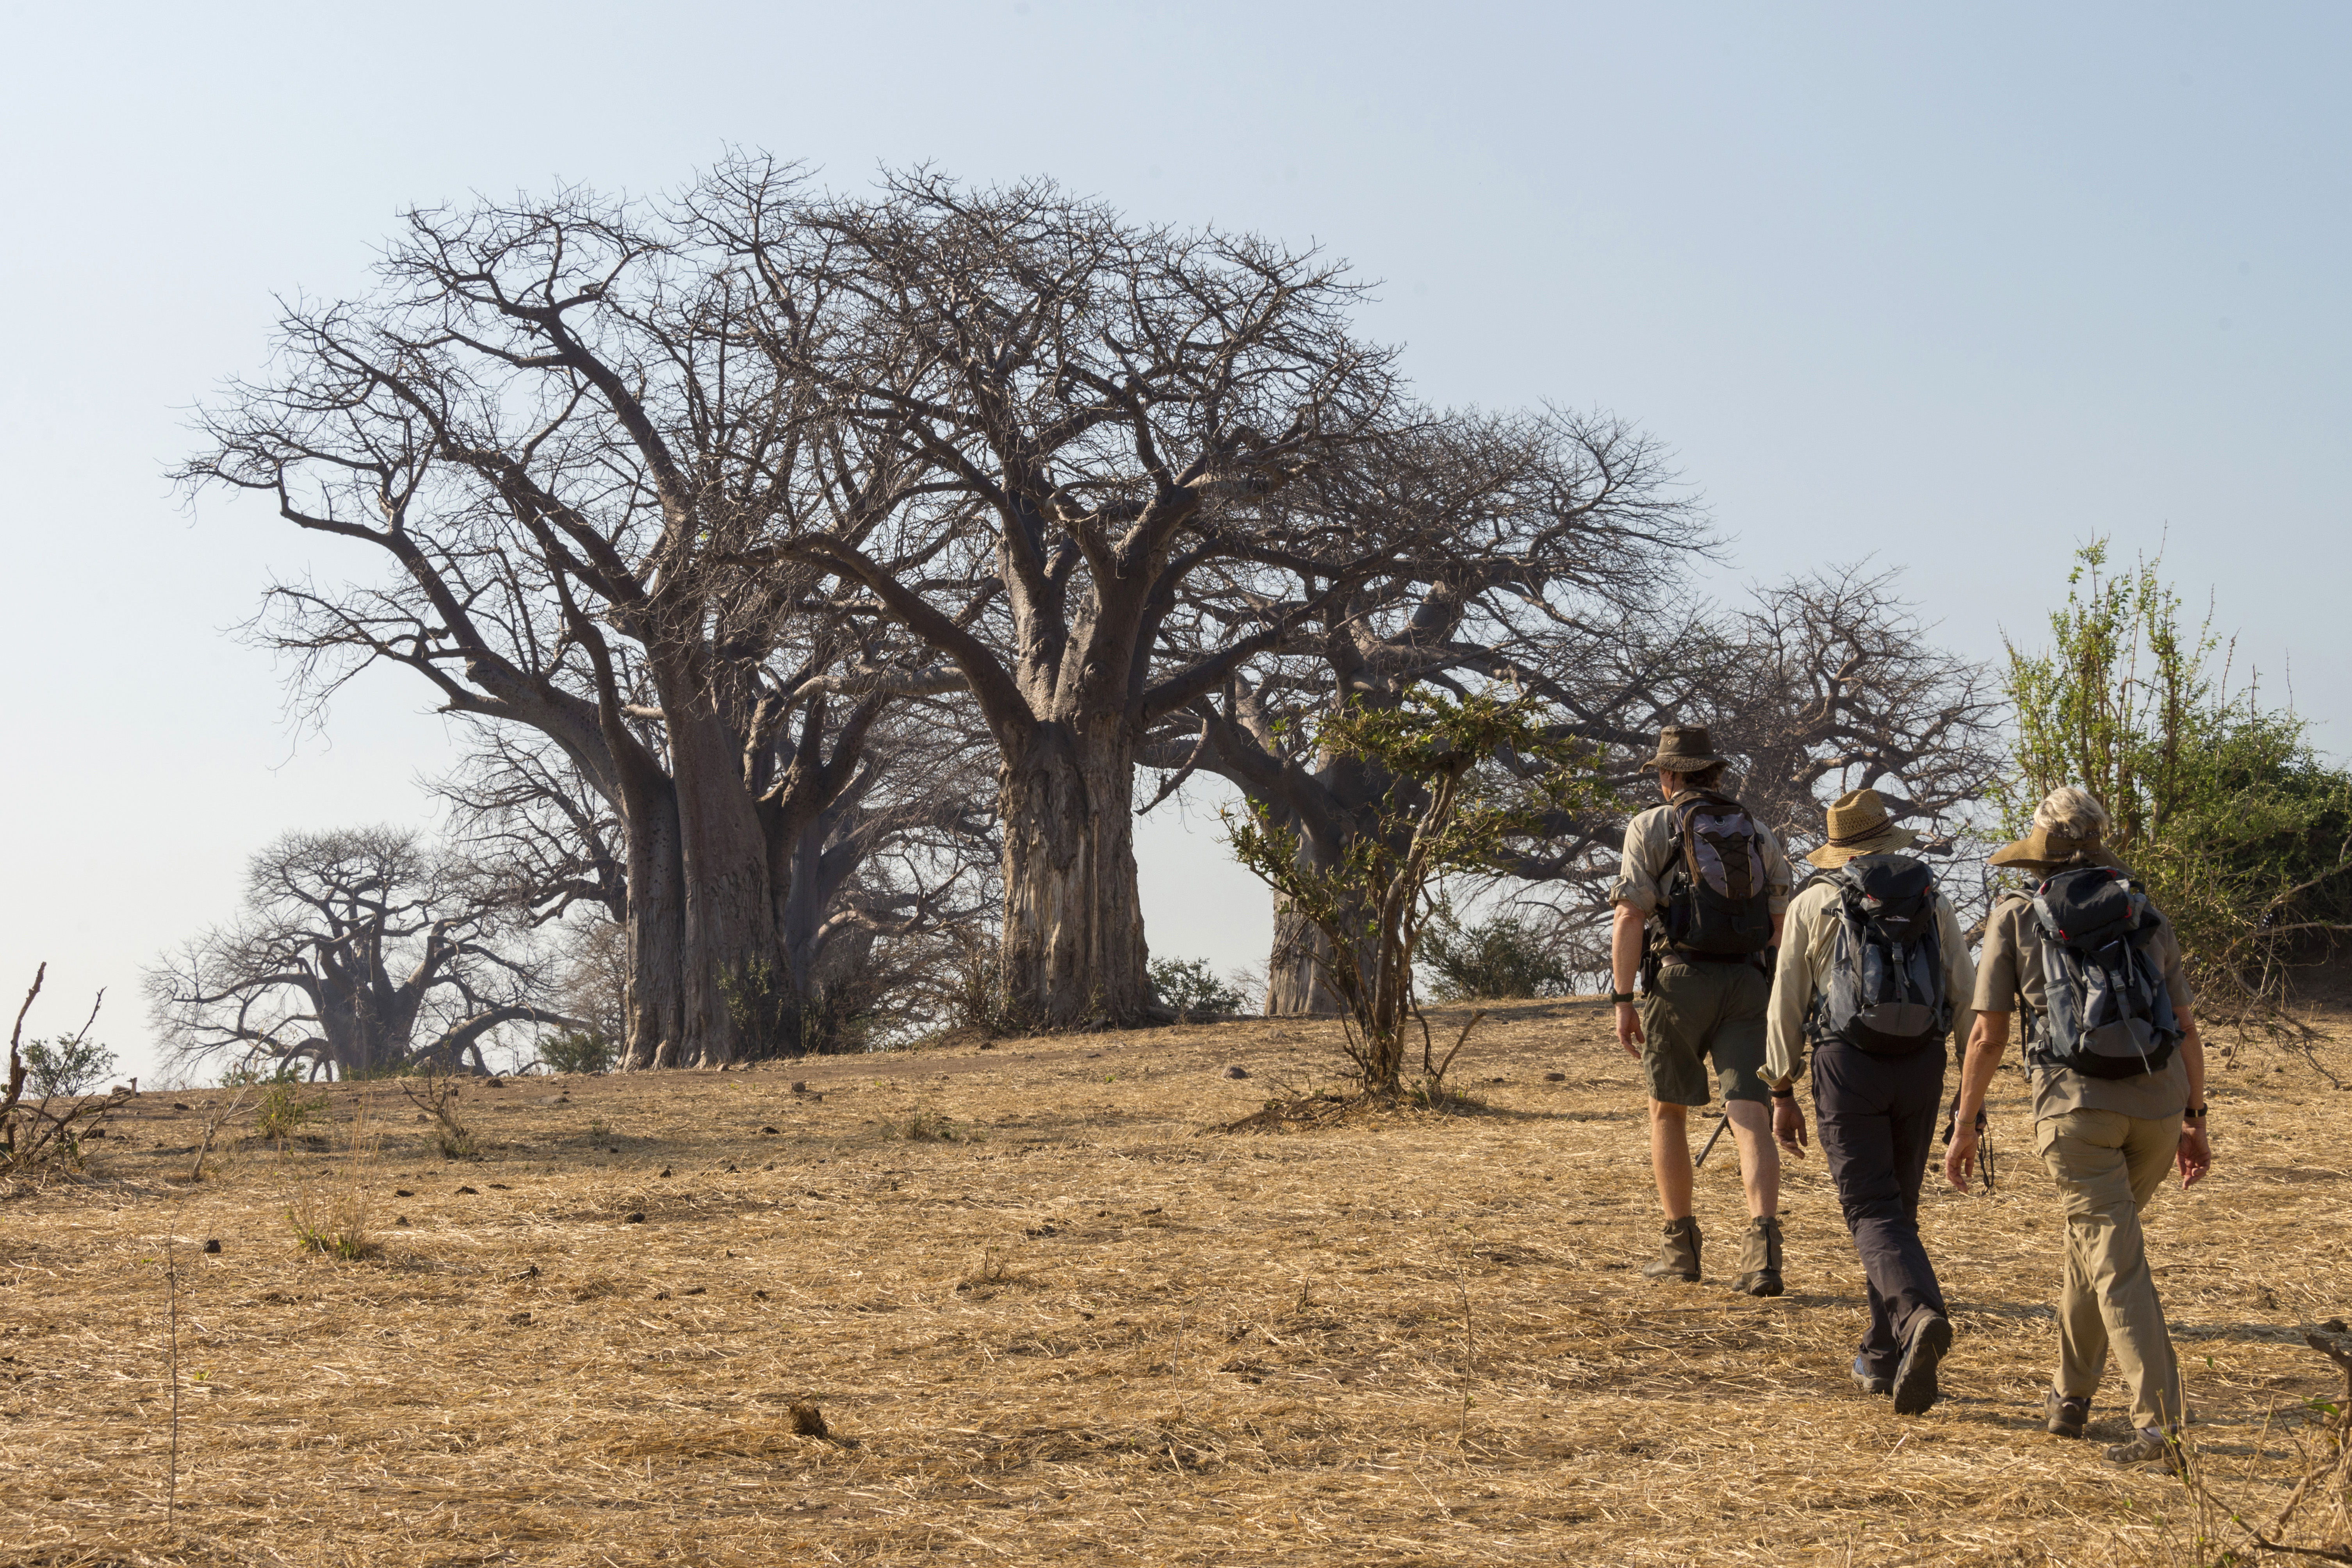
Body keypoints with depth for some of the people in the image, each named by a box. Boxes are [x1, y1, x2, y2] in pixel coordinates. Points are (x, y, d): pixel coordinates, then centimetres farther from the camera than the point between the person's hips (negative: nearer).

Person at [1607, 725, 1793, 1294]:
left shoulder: (1652, 827, 2)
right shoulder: (1759, 834, 16)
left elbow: (1629, 918, -7)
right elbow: (1781, 924, 15)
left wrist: (1623, 1001, -5)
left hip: (1679, 980, -3)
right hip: (1748, 984, 3)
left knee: (1669, 1112, 13)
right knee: (1750, 1118, -6)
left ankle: (1680, 1246, 17)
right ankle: (1762, 1241, -24)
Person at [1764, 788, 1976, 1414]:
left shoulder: (1814, 904, 4)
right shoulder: (1933, 901, 10)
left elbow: (1787, 1006, 2)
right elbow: (1966, 999, 5)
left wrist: (1782, 1093, 8)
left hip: (1848, 1063, -3)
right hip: (1921, 1065, 3)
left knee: (1874, 1213, -6)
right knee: (1898, 1208, 16)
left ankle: (1920, 1316, -33)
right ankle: (1884, 1358, 19)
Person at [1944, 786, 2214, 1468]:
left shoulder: (2015, 917, 7)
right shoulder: (2147, 917, 15)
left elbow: (1988, 1036, 3)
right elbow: (2186, 1031, 13)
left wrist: (1965, 1124, 10)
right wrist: (2194, 1121, 19)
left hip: (2074, 1103, -4)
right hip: (2157, 1100, 4)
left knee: (2116, 1263, -5)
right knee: (2094, 1239, 23)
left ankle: (2160, 1424, -15)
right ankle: (2070, 1395, 30)